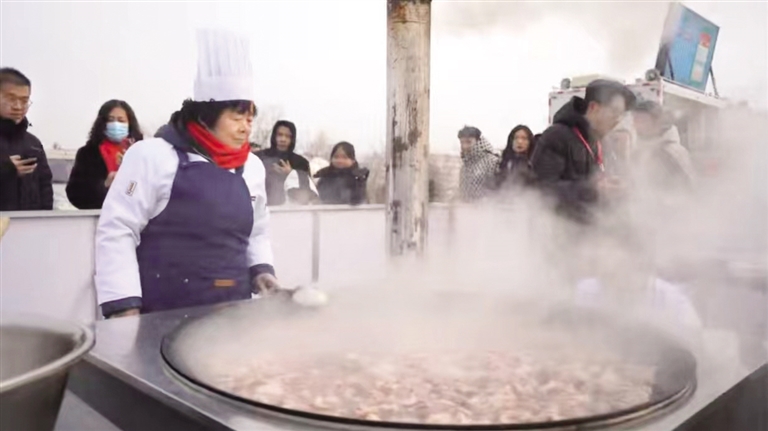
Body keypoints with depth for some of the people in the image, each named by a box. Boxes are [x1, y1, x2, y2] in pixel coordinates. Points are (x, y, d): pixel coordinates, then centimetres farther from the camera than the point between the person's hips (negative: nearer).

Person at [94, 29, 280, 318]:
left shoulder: (253, 167, 8)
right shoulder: (153, 156, -9)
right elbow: (115, 231, -10)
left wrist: (260, 270, 0)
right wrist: (124, 308, -15)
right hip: (163, 318, -5)